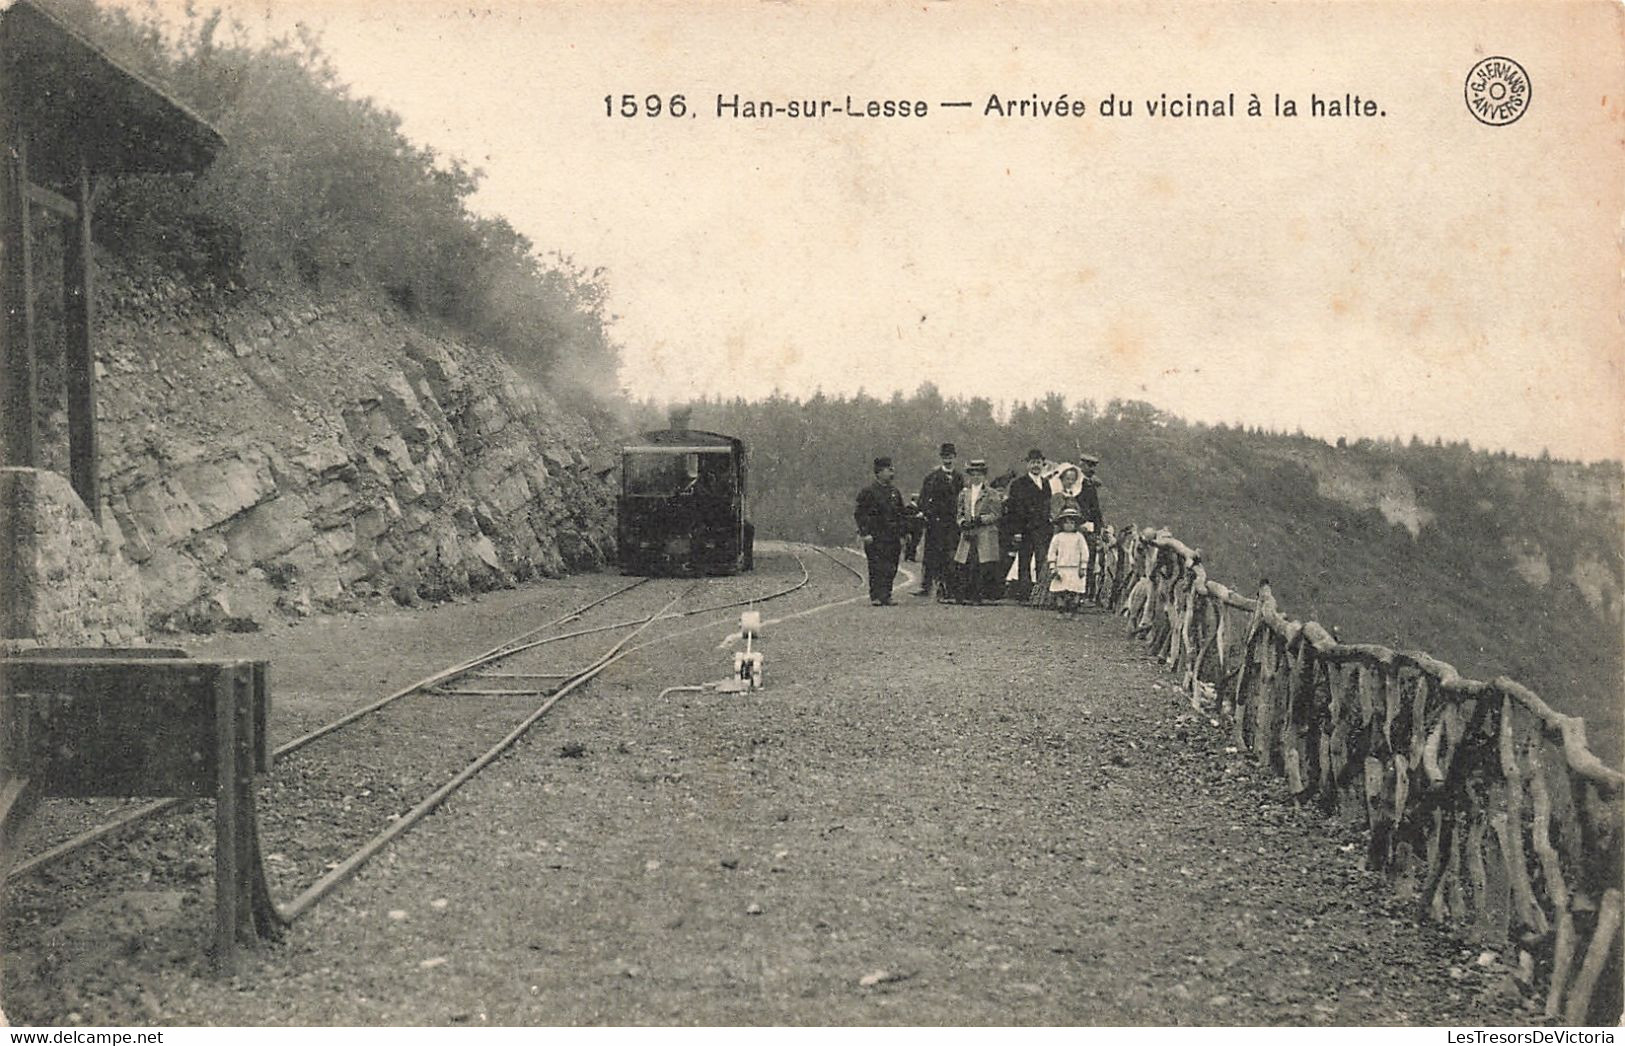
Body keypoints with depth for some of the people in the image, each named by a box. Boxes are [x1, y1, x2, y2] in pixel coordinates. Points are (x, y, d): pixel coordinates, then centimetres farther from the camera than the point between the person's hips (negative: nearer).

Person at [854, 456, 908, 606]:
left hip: (893, 538, 6)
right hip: (875, 538, -6)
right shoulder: (868, 492, -4)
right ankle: (877, 597, -6)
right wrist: (865, 533, -13)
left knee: (891, 569, 4)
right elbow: (860, 514, -6)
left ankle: (886, 596, 11)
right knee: (877, 569, -8)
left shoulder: (895, 492, 15)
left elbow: (903, 514, 21)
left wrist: (902, 533, 13)